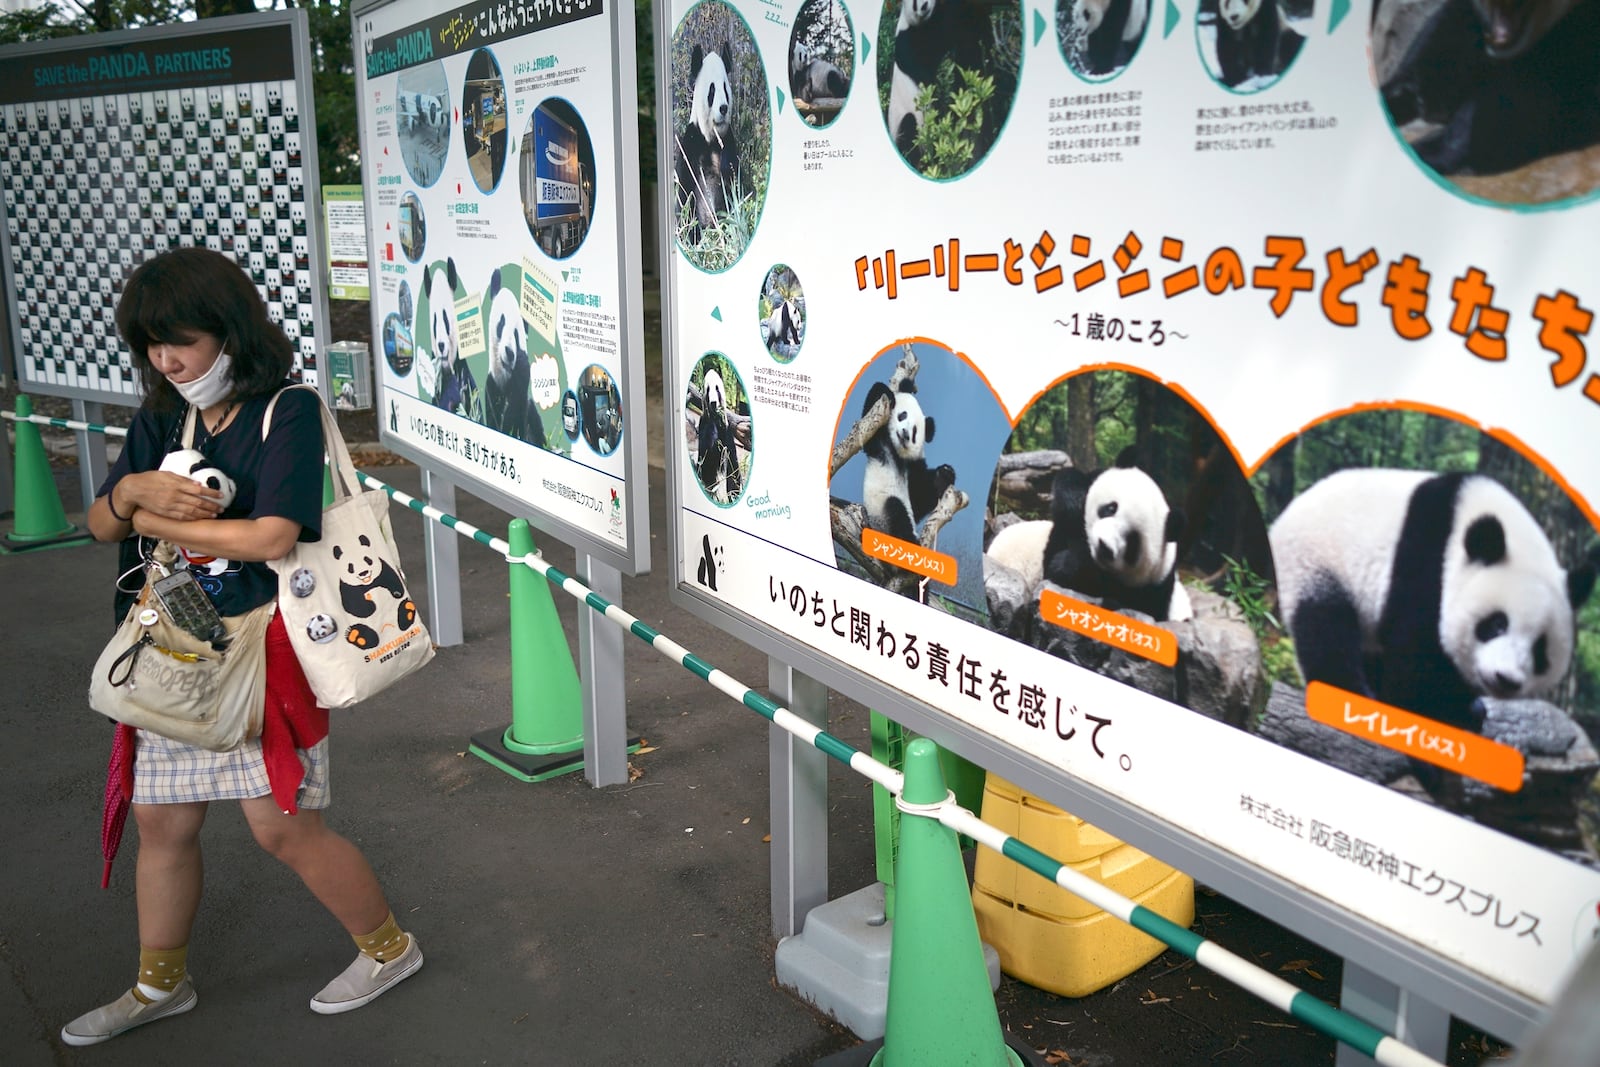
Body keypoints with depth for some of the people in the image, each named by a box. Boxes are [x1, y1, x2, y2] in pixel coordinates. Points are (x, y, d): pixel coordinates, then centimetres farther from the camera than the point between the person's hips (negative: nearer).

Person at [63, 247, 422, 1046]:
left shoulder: (288, 411, -14)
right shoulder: (160, 421, 8)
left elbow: (272, 536, -24)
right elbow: (100, 526, 11)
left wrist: (150, 520, -11)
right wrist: (131, 489, -13)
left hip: (261, 650, -7)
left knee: (283, 828, -1)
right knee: (161, 823, 16)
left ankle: (389, 946, 22)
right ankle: (159, 984, 37)